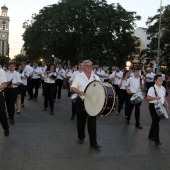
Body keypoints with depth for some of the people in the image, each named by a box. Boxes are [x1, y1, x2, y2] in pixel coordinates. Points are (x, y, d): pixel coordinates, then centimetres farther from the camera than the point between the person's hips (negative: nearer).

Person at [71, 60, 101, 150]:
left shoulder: (96, 77, 7)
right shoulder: (78, 76, -1)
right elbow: (72, 88, -5)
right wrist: (80, 92, -23)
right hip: (81, 102, -1)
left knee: (92, 123, 2)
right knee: (81, 121, 12)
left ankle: (93, 142, 7)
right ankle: (81, 137, 34)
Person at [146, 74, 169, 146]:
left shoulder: (163, 88, 9)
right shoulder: (152, 88, -14)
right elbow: (147, 98, -18)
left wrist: (166, 102, 6)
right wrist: (155, 98, -32)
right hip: (153, 106, -7)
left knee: (156, 121, 16)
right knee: (156, 122, -10)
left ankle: (151, 135, 33)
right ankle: (156, 140, -7)